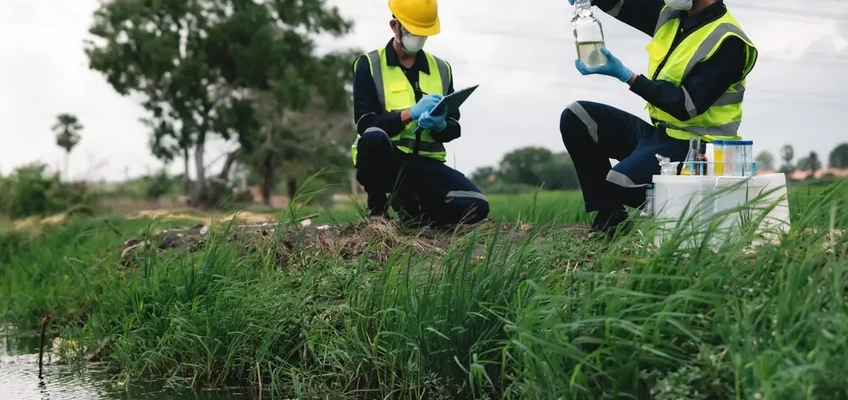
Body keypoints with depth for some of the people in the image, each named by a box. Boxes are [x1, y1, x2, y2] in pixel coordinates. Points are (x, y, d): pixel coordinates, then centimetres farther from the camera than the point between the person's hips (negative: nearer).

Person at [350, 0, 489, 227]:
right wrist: (410, 113, -23)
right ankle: (377, 209, -11)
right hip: (385, 160, -4)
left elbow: (454, 129, 10)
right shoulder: (369, 65, 0)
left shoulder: (441, 69, 12)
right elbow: (365, 124, -11)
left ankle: (408, 204, 9)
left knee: (476, 206, -21)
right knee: (374, 137, -40)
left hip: (424, 163, 4)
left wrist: (440, 125, -14)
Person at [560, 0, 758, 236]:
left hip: (693, 146, -9)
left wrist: (626, 76, -26)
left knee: (620, 183, -31)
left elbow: (687, 106, -23)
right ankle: (609, 216, -2)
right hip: (659, 133, 9)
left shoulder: (728, 41, -18)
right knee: (577, 117, -3)